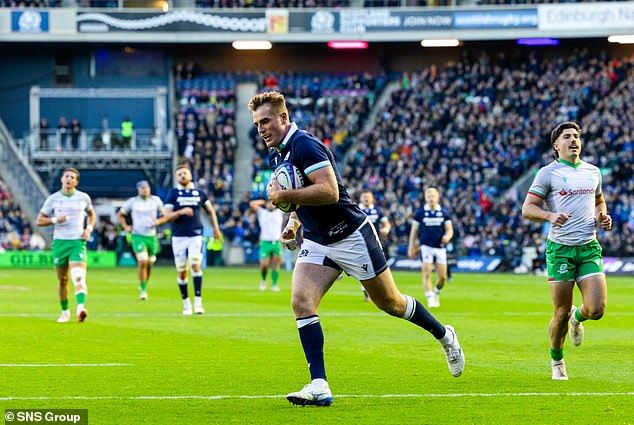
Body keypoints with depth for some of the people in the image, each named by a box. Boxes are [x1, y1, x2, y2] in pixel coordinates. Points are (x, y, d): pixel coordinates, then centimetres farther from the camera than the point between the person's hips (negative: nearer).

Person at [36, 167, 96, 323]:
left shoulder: (84, 198, 5)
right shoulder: (53, 199, 3)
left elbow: (91, 215, 23)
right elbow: (39, 221, 4)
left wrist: (89, 229, 4)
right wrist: (55, 220, -13)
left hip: (78, 242, -1)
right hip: (59, 242, 1)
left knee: (79, 278, -21)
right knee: (62, 280, 8)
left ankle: (81, 308, -36)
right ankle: (65, 312, 24)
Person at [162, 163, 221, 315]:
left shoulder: (199, 193, 9)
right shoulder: (172, 194, 3)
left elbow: (211, 211, 23)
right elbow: (167, 216, -4)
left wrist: (216, 227, 16)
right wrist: (181, 212, -20)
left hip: (196, 235, 0)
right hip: (178, 236, 0)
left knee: (195, 264, -19)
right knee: (181, 272, 2)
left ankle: (198, 301, -20)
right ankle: (186, 302, 16)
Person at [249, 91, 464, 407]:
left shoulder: (305, 146, -21)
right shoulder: (275, 155, 8)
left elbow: (329, 191, -31)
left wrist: (283, 195, -28)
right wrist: (293, 224, 9)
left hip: (352, 235, -8)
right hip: (316, 243, 8)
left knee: (391, 304, 8)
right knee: (301, 301, -15)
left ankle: (444, 336, 34)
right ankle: (319, 386, -17)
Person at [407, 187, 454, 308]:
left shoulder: (443, 213, 6)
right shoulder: (420, 213, 3)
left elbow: (449, 229, 6)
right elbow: (414, 231, 7)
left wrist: (447, 236, -17)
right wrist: (411, 247, 4)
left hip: (440, 247, 2)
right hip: (426, 247, -2)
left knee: (442, 277, 1)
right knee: (427, 274, -14)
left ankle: (436, 293, 29)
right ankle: (430, 299, -14)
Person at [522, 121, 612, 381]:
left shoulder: (593, 172, 13)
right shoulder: (548, 172, -1)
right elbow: (527, 208, -3)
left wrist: (603, 216, 8)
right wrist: (550, 216, -22)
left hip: (589, 247, 4)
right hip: (560, 249, -3)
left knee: (596, 310, -11)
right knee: (561, 313, -2)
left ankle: (577, 317, 27)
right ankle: (557, 361, 22)